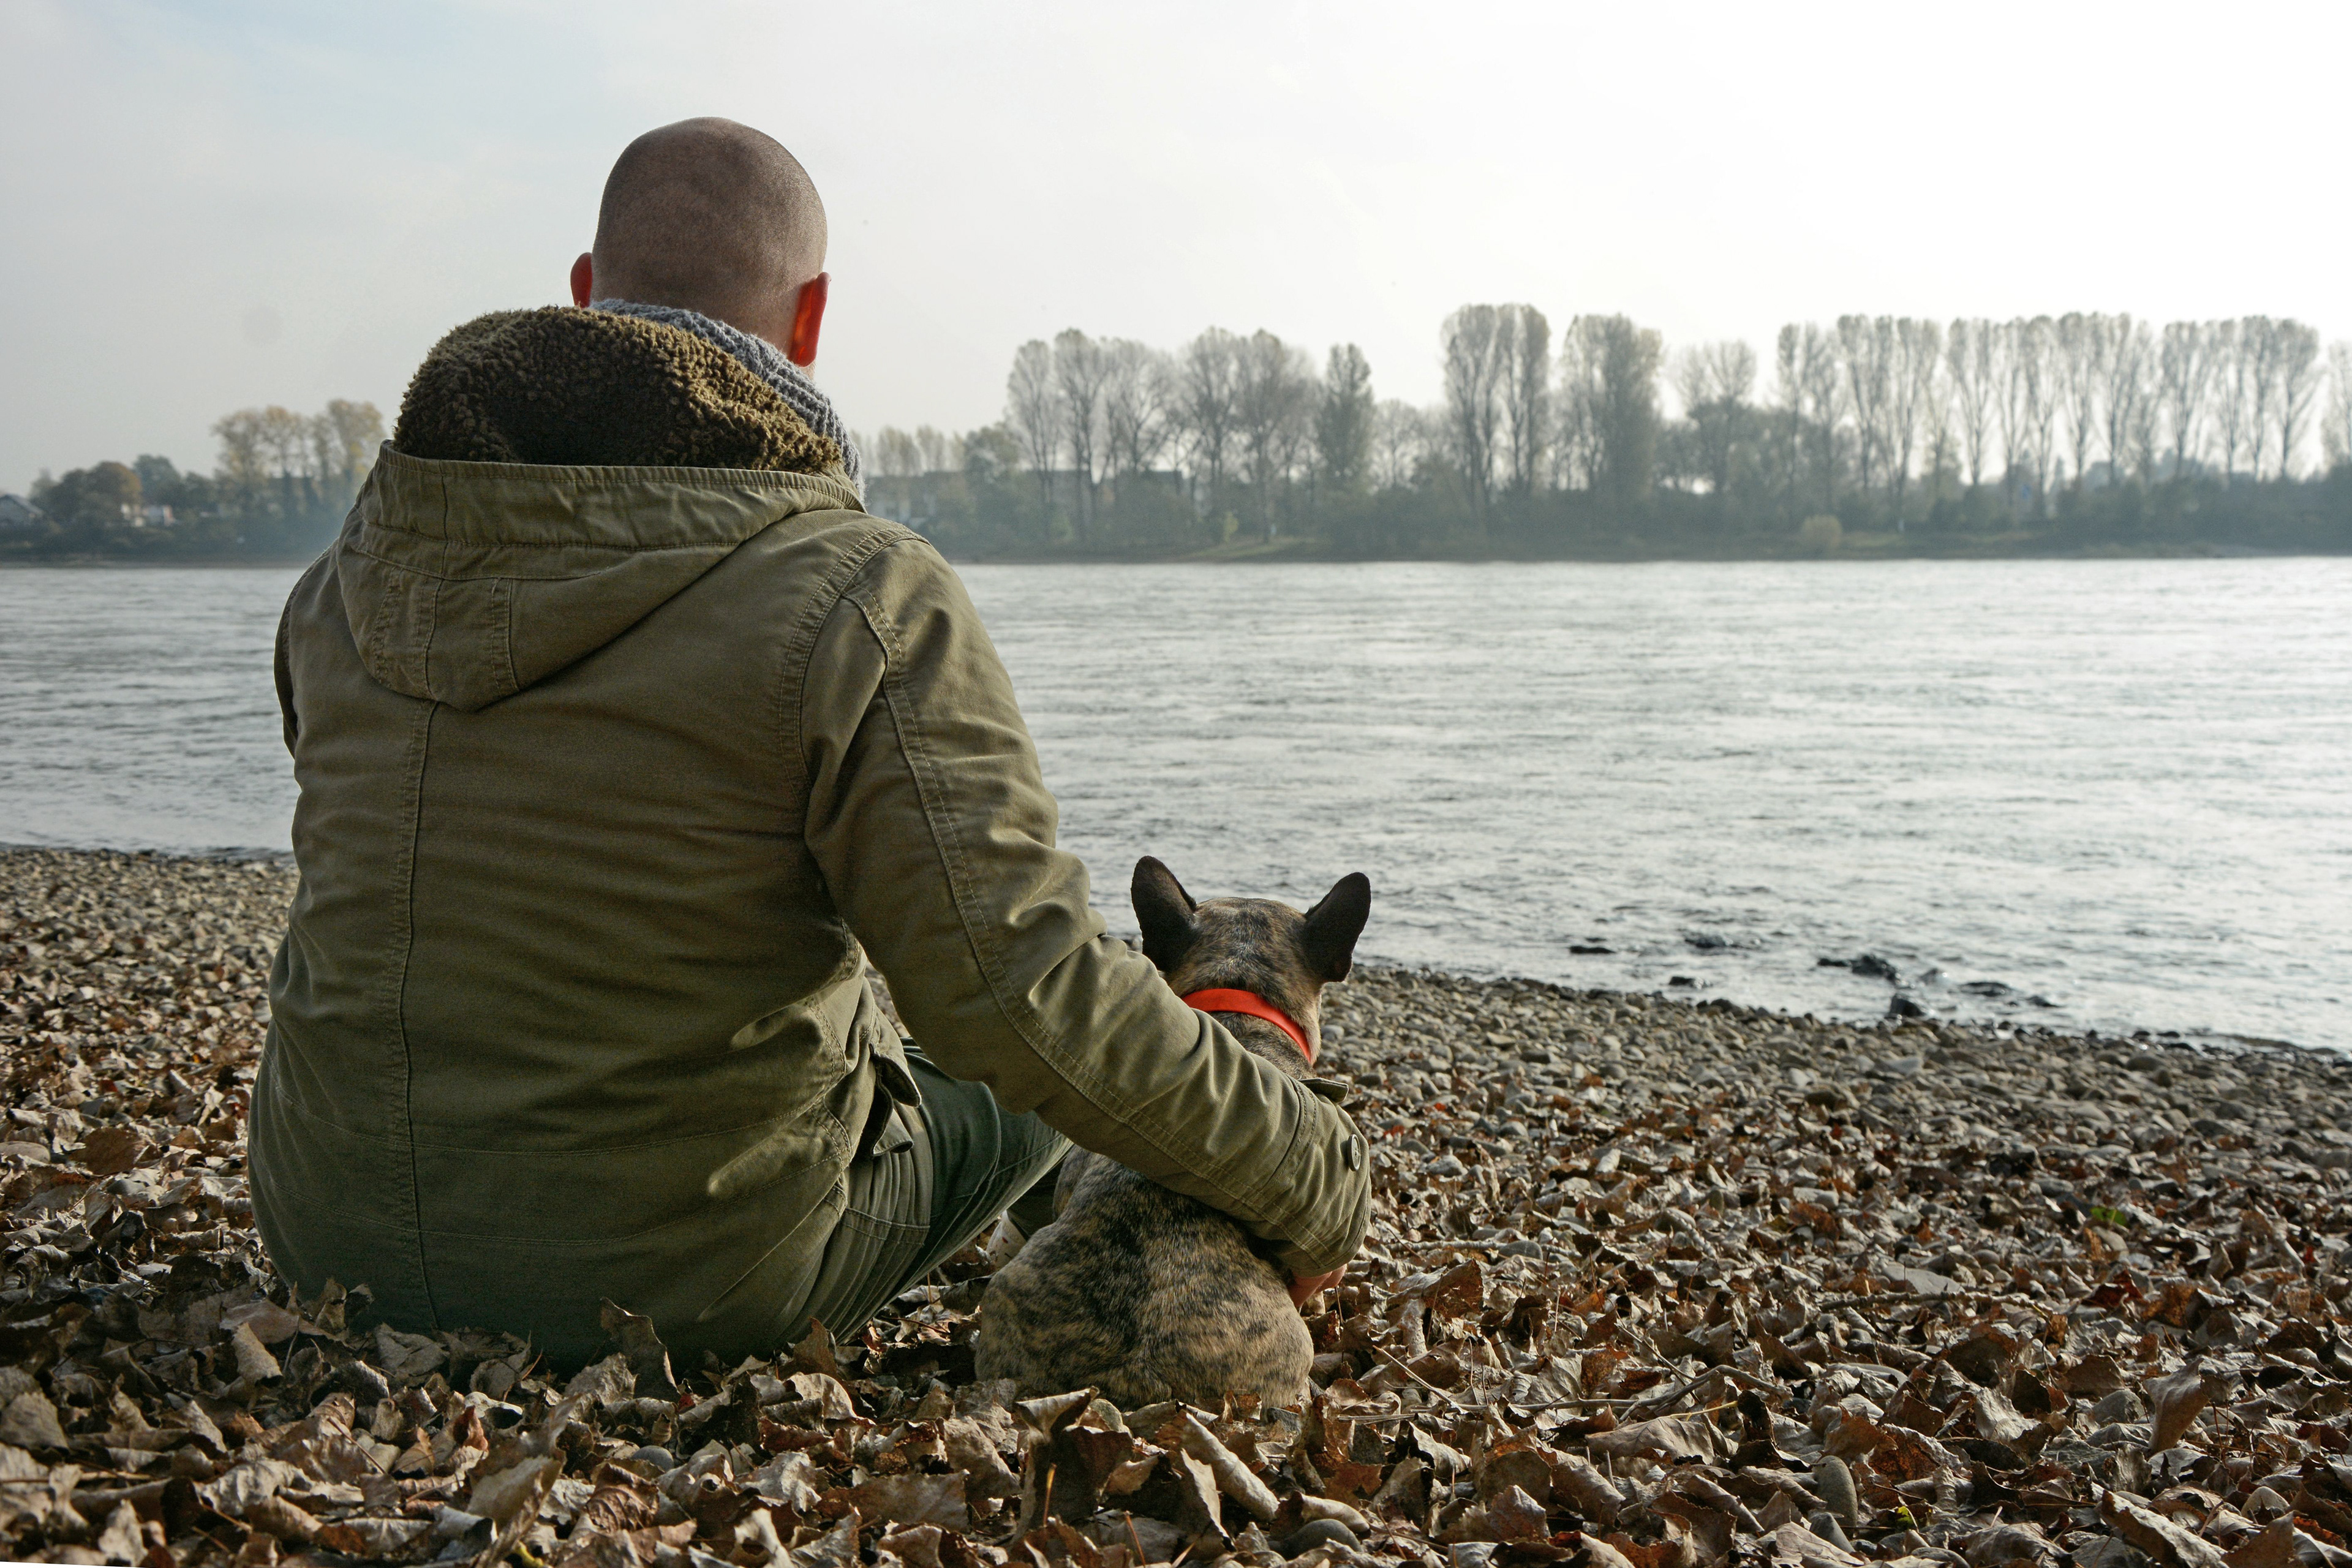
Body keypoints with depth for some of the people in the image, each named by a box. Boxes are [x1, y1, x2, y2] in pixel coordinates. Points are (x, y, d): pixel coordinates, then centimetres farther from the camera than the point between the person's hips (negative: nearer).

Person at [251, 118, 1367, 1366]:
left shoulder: (350, 571, 0)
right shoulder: (864, 601, -20)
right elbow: (1027, 997, -26)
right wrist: (1306, 1172, -11)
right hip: (675, 1302, -5)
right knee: (1030, 1091, 19)